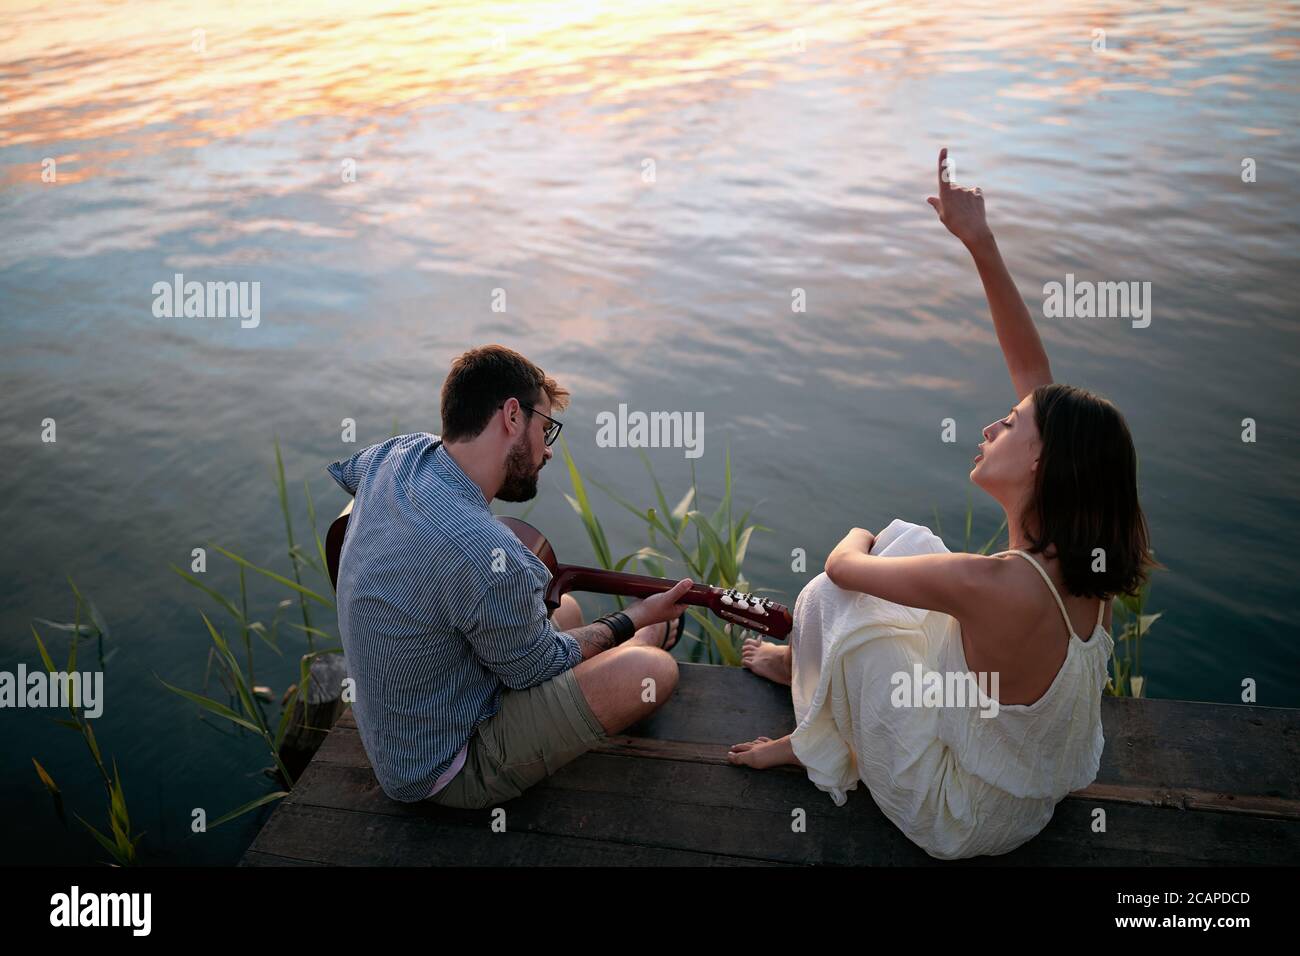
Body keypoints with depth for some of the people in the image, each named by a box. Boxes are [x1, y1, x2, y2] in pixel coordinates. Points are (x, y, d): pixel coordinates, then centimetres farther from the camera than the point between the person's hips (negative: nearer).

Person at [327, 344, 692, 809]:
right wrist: (636, 619, -2)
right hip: (445, 772, -9)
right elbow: (538, 669, -17)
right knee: (654, 670, -13)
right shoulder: (486, 557, -36)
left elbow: (342, 469, 18)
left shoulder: (400, 453, -10)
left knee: (566, 608, 20)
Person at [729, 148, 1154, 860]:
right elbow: (1034, 372, -11)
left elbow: (841, 568, -23)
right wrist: (982, 245, -13)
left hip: (960, 820, -7)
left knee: (825, 598, -5)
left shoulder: (995, 585, -39)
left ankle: (819, 741, 26)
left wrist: (856, 539, 1)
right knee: (906, 538, 5)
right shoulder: (1084, 561, -17)